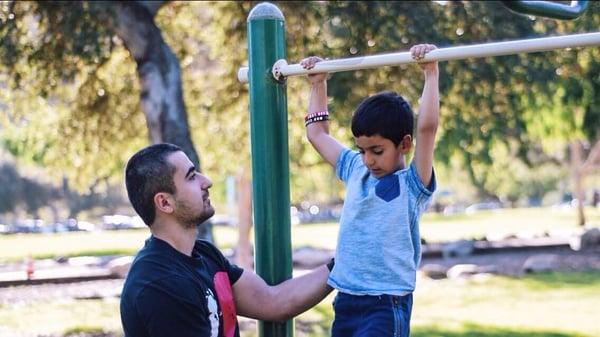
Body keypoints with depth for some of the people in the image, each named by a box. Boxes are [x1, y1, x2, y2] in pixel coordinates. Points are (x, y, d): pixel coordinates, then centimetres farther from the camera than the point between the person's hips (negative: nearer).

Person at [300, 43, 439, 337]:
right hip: (346, 300, 7)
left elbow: (427, 127, -21)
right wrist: (318, 84, 26)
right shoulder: (356, 171, 12)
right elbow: (317, 134, 24)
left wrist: (431, 73, -20)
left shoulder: (412, 184, -6)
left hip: (386, 304, -7)